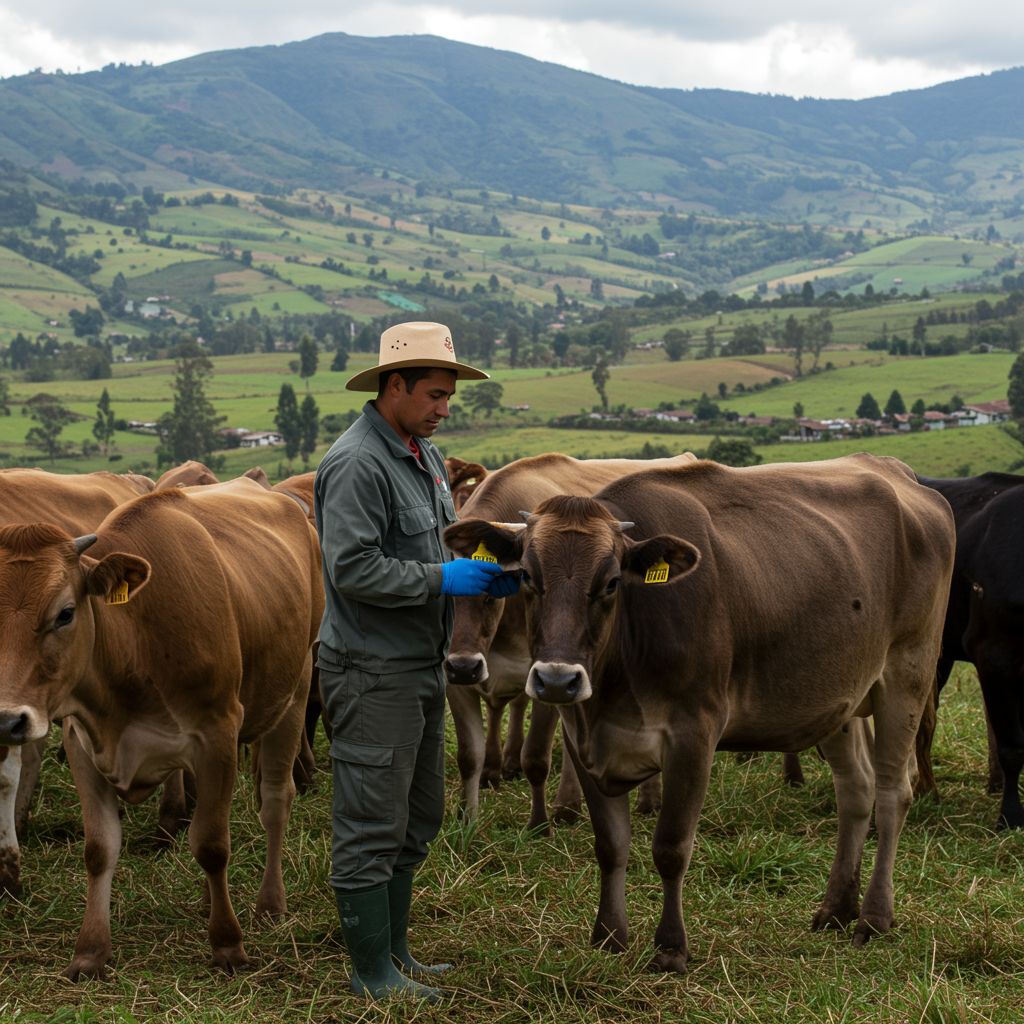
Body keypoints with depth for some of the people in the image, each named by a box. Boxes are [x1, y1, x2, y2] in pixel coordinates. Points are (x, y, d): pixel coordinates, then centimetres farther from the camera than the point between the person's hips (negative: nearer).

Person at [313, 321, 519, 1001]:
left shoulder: (425, 456, 14)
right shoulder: (357, 463, -17)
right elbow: (353, 568, -24)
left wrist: (483, 575, 5)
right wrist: (441, 580, -20)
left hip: (421, 666, 10)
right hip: (372, 671, -10)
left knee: (418, 818, 17)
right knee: (372, 823, -2)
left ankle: (393, 951, 28)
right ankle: (373, 971, 7)